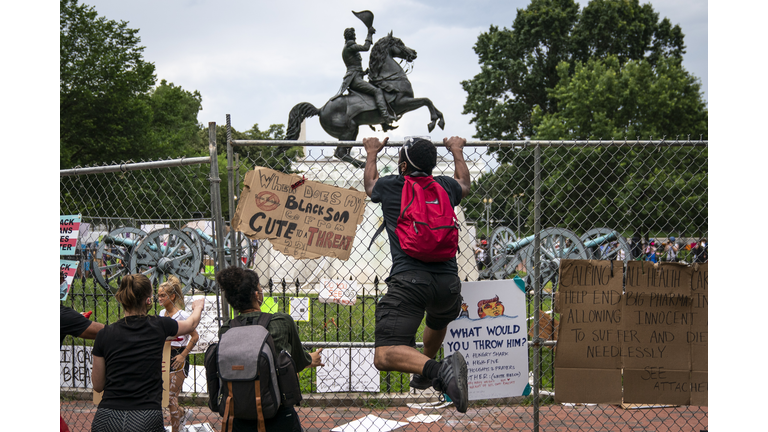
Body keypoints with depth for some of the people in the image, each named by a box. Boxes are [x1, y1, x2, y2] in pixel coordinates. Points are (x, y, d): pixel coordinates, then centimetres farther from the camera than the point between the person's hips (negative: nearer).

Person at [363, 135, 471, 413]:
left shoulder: (389, 187, 8)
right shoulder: (446, 187, 15)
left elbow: (369, 184, 34)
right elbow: (464, 183, 41)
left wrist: (372, 154, 51)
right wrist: (457, 152, 57)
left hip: (408, 281, -5)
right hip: (448, 282, 5)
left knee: (384, 356, -15)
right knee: (438, 323, 38)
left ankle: (439, 369, -38)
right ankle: (426, 371, 57)